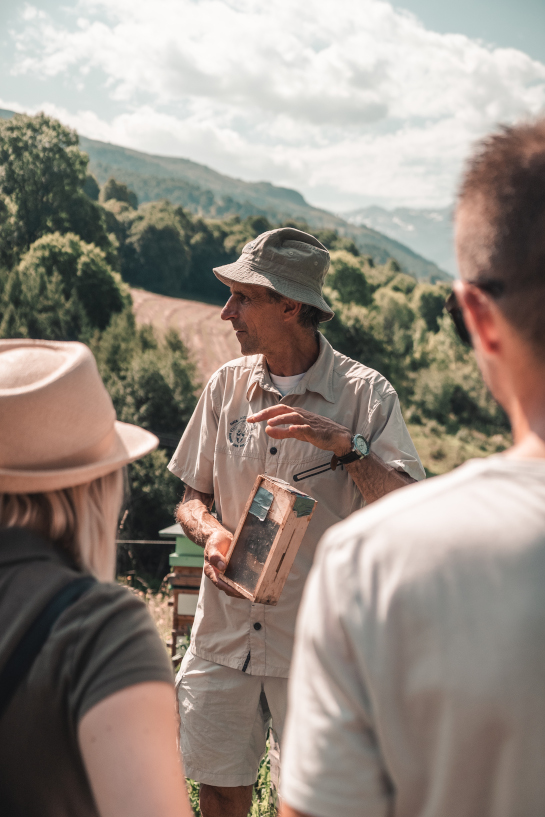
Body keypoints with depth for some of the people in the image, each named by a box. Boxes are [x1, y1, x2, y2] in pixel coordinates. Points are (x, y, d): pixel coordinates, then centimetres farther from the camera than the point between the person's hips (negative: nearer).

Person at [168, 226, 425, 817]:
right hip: (225, 634, 3)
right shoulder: (227, 384, 4)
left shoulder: (365, 395, -7)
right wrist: (210, 533, -11)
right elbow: (191, 497, 10)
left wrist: (344, 444, -27)